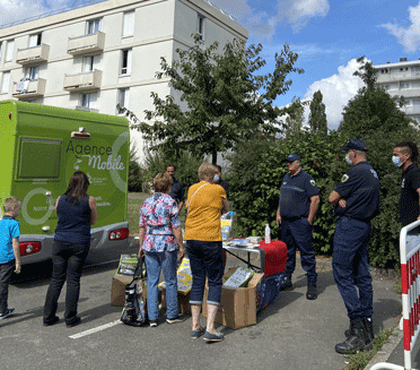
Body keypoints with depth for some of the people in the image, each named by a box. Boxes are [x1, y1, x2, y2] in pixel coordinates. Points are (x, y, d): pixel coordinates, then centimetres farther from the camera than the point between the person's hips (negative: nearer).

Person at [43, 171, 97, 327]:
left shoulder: (60, 199, 3)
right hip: (79, 244, -2)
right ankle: (70, 318, 12)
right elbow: (93, 221, 6)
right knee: (73, 280, 5)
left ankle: (48, 317, 18)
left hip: (60, 243, 3)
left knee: (56, 279, 11)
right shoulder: (89, 200, -5)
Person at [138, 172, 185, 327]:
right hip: (167, 246, -4)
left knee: (152, 281, 9)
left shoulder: (147, 202, 5)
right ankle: (172, 314, 20)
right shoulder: (170, 202, -9)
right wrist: (181, 246, -1)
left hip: (150, 245, 4)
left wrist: (141, 245, 18)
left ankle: (152, 317, 12)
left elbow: (142, 227, 9)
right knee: (170, 281, 10)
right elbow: (176, 228, -10)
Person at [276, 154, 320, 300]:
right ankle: (286, 280, 23)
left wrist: (309, 220, -13)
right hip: (285, 222, 8)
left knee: (306, 252, -5)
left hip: (300, 222, -7)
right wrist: (278, 214, 14)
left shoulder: (306, 178, -7)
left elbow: (315, 200, -11)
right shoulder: (286, 178, 16)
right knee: (287, 252, 13)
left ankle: (312, 284, 2)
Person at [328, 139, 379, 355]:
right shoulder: (372, 173, 17)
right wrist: (344, 200, -1)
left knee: (342, 274, -8)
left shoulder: (356, 172, -15)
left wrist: (339, 199, 8)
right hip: (364, 225, 10)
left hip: (350, 225, -10)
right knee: (362, 275, 12)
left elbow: (332, 198, -13)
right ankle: (367, 325, 18)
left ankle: (359, 328, -9)